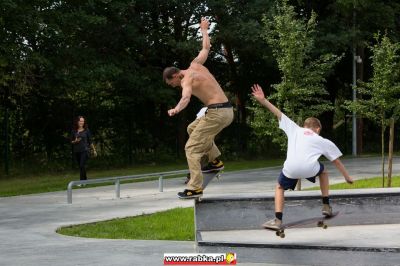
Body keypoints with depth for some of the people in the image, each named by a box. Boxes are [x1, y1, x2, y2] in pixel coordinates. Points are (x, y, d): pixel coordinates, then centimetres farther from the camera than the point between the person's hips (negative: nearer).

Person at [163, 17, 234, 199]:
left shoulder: (186, 80, -10)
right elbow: (206, 48, 31)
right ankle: (215, 160, 26)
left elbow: (186, 96, -34)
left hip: (217, 113, -9)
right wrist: (204, 30, 48)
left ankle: (195, 188, -10)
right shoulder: (195, 65, 13)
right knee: (193, 128, 30)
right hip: (227, 111, 9)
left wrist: (177, 109, -53)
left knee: (192, 148, -6)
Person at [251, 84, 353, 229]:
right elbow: (337, 161, 31)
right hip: (310, 168, 0)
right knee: (323, 171, 35)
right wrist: (348, 178, 41)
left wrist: (263, 101, 27)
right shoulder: (323, 141, 27)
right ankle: (326, 206, 33)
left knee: (279, 188, 26)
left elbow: (278, 113, 25)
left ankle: (278, 220, 7)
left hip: (291, 168, 0)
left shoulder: (295, 129, 28)